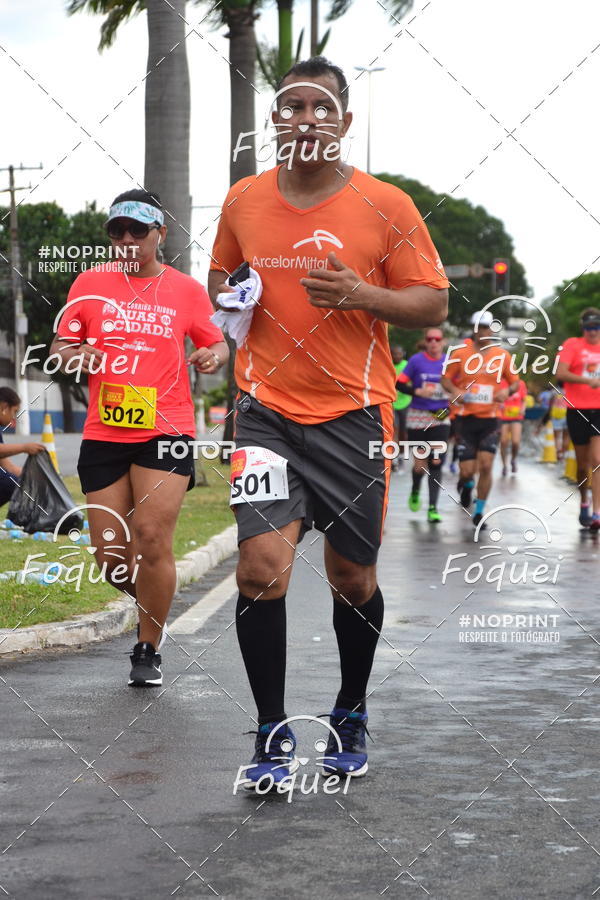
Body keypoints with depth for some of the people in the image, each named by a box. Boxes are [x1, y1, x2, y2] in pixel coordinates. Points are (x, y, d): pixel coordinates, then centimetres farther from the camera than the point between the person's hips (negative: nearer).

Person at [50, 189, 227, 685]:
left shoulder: (187, 290, 5)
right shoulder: (91, 283, 7)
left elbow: (216, 344, 12)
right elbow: (61, 347, 10)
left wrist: (213, 356, -11)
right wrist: (77, 355, -13)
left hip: (165, 431, -2)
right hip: (103, 434, 2)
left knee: (152, 537, -14)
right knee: (109, 554, 1)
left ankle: (149, 650, 2)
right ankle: (154, 608, 33)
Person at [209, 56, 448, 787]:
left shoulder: (386, 206, -4)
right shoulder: (243, 201, 5)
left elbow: (434, 304, -2)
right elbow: (220, 277, 22)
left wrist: (360, 294, -19)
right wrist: (226, 300, -1)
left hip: (352, 412, -1)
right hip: (267, 410, 1)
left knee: (352, 578, 8)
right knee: (261, 567, -13)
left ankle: (351, 715, 33)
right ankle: (272, 733, 2)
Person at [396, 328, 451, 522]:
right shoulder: (417, 360, -4)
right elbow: (399, 383, -4)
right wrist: (417, 391, -19)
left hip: (441, 418, 1)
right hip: (418, 417, -1)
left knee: (436, 462, -9)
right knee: (420, 463, 4)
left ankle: (433, 508, -5)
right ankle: (415, 492, 38)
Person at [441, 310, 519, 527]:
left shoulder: (502, 355, 2)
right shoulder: (460, 353, -1)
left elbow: (514, 382, 12)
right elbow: (446, 379, 6)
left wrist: (507, 391, -10)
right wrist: (455, 391, -15)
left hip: (490, 419, 0)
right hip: (466, 418, 0)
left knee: (485, 466, -11)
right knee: (467, 470, -2)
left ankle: (479, 511, 5)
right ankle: (466, 484, 37)